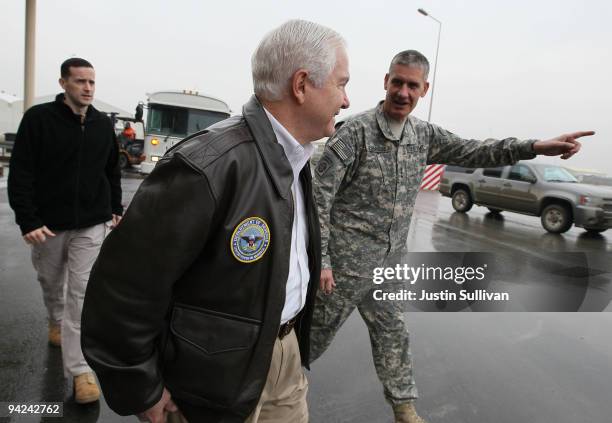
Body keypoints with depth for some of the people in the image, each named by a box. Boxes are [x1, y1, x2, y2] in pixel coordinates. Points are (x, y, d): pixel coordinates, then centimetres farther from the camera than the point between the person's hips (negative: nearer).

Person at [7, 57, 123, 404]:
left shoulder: (104, 124, 3)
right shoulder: (38, 118, -7)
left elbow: (112, 171, 14)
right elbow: (21, 173, -10)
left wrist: (116, 209, 13)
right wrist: (28, 220, -17)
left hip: (91, 226, 1)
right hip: (48, 224, 0)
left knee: (82, 293, -3)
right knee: (50, 282, 21)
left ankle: (80, 369, 1)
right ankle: (57, 320, 52)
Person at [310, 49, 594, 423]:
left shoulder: (424, 135, 5)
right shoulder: (356, 131, -16)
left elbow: (472, 152, 9)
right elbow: (320, 194, -18)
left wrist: (537, 147, -3)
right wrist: (320, 258, -20)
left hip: (387, 265, 6)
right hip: (346, 262, -6)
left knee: (392, 333, 19)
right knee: (318, 332, 10)